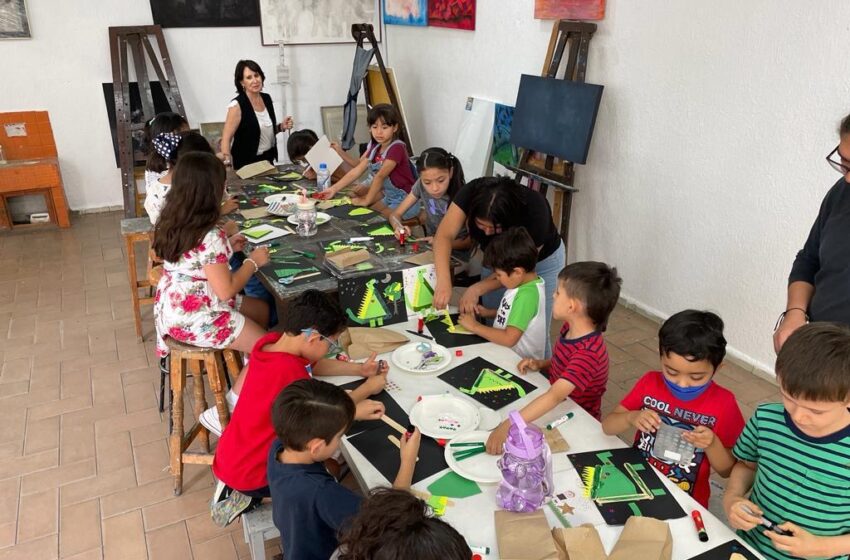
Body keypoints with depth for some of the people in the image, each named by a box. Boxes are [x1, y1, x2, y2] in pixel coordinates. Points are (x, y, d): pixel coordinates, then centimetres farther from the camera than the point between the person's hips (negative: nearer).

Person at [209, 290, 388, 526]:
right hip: (249, 475, -8)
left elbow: (313, 365, 12)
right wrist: (369, 387, -3)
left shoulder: (269, 342, -8)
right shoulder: (289, 371, -32)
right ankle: (251, 495, 6)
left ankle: (235, 489, 17)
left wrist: (360, 369, 5)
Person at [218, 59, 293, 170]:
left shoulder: (267, 98, 3)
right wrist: (227, 159, -36)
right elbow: (226, 138, -20)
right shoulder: (237, 105, -16)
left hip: (268, 159, 6)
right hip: (247, 164, -6)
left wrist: (281, 127, -2)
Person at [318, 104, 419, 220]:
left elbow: (380, 176, -24)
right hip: (390, 195, 9)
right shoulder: (374, 147, 3)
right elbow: (357, 170, -1)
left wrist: (367, 200, -20)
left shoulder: (396, 148, -23)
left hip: (406, 200, -9)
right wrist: (334, 189, -9)